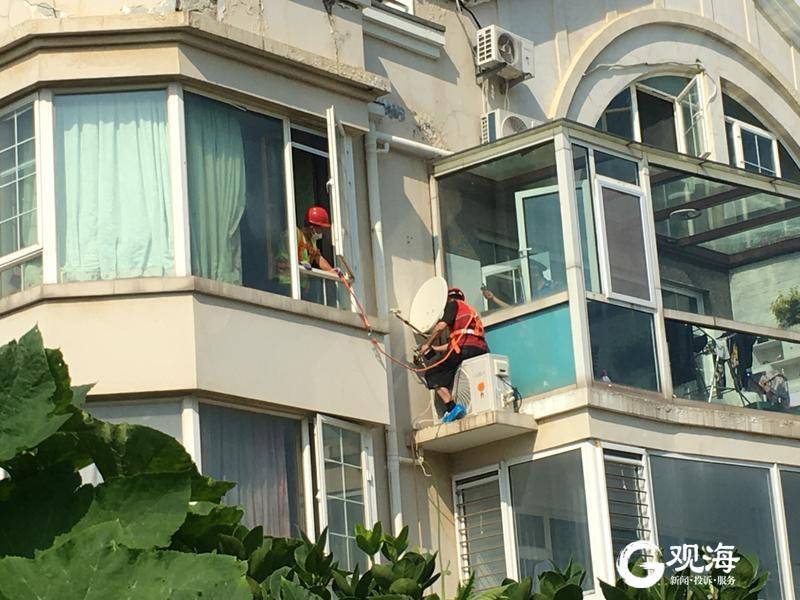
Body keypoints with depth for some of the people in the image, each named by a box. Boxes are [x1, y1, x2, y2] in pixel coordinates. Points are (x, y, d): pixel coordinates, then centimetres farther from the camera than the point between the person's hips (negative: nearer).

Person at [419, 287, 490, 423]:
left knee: (432, 375, 0)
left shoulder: (454, 304, 14)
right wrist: (436, 348, 35)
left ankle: (451, 407, -17)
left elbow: (442, 325, -3)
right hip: (482, 350, 8)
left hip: (465, 349, -8)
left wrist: (427, 344, 7)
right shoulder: (471, 310, 37)